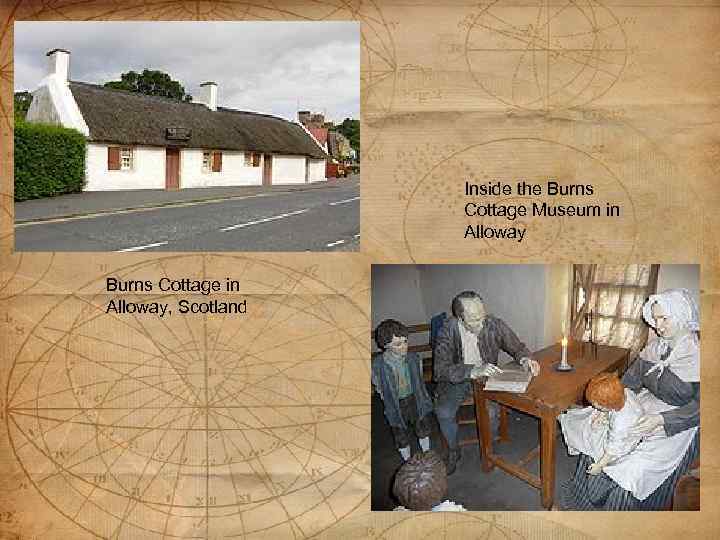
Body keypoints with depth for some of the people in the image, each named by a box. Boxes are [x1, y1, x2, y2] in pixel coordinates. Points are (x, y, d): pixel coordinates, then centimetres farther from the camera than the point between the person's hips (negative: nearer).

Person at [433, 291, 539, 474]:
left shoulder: (494, 324, -15)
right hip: (456, 379, -1)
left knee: (491, 411, -25)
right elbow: (440, 370, -26)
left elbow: (517, 346, 1)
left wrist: (525, 359, -24)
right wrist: (473, 371, -39)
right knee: (444, 413, -24)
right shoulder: (448, 331, -21)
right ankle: (453, 451, 6)